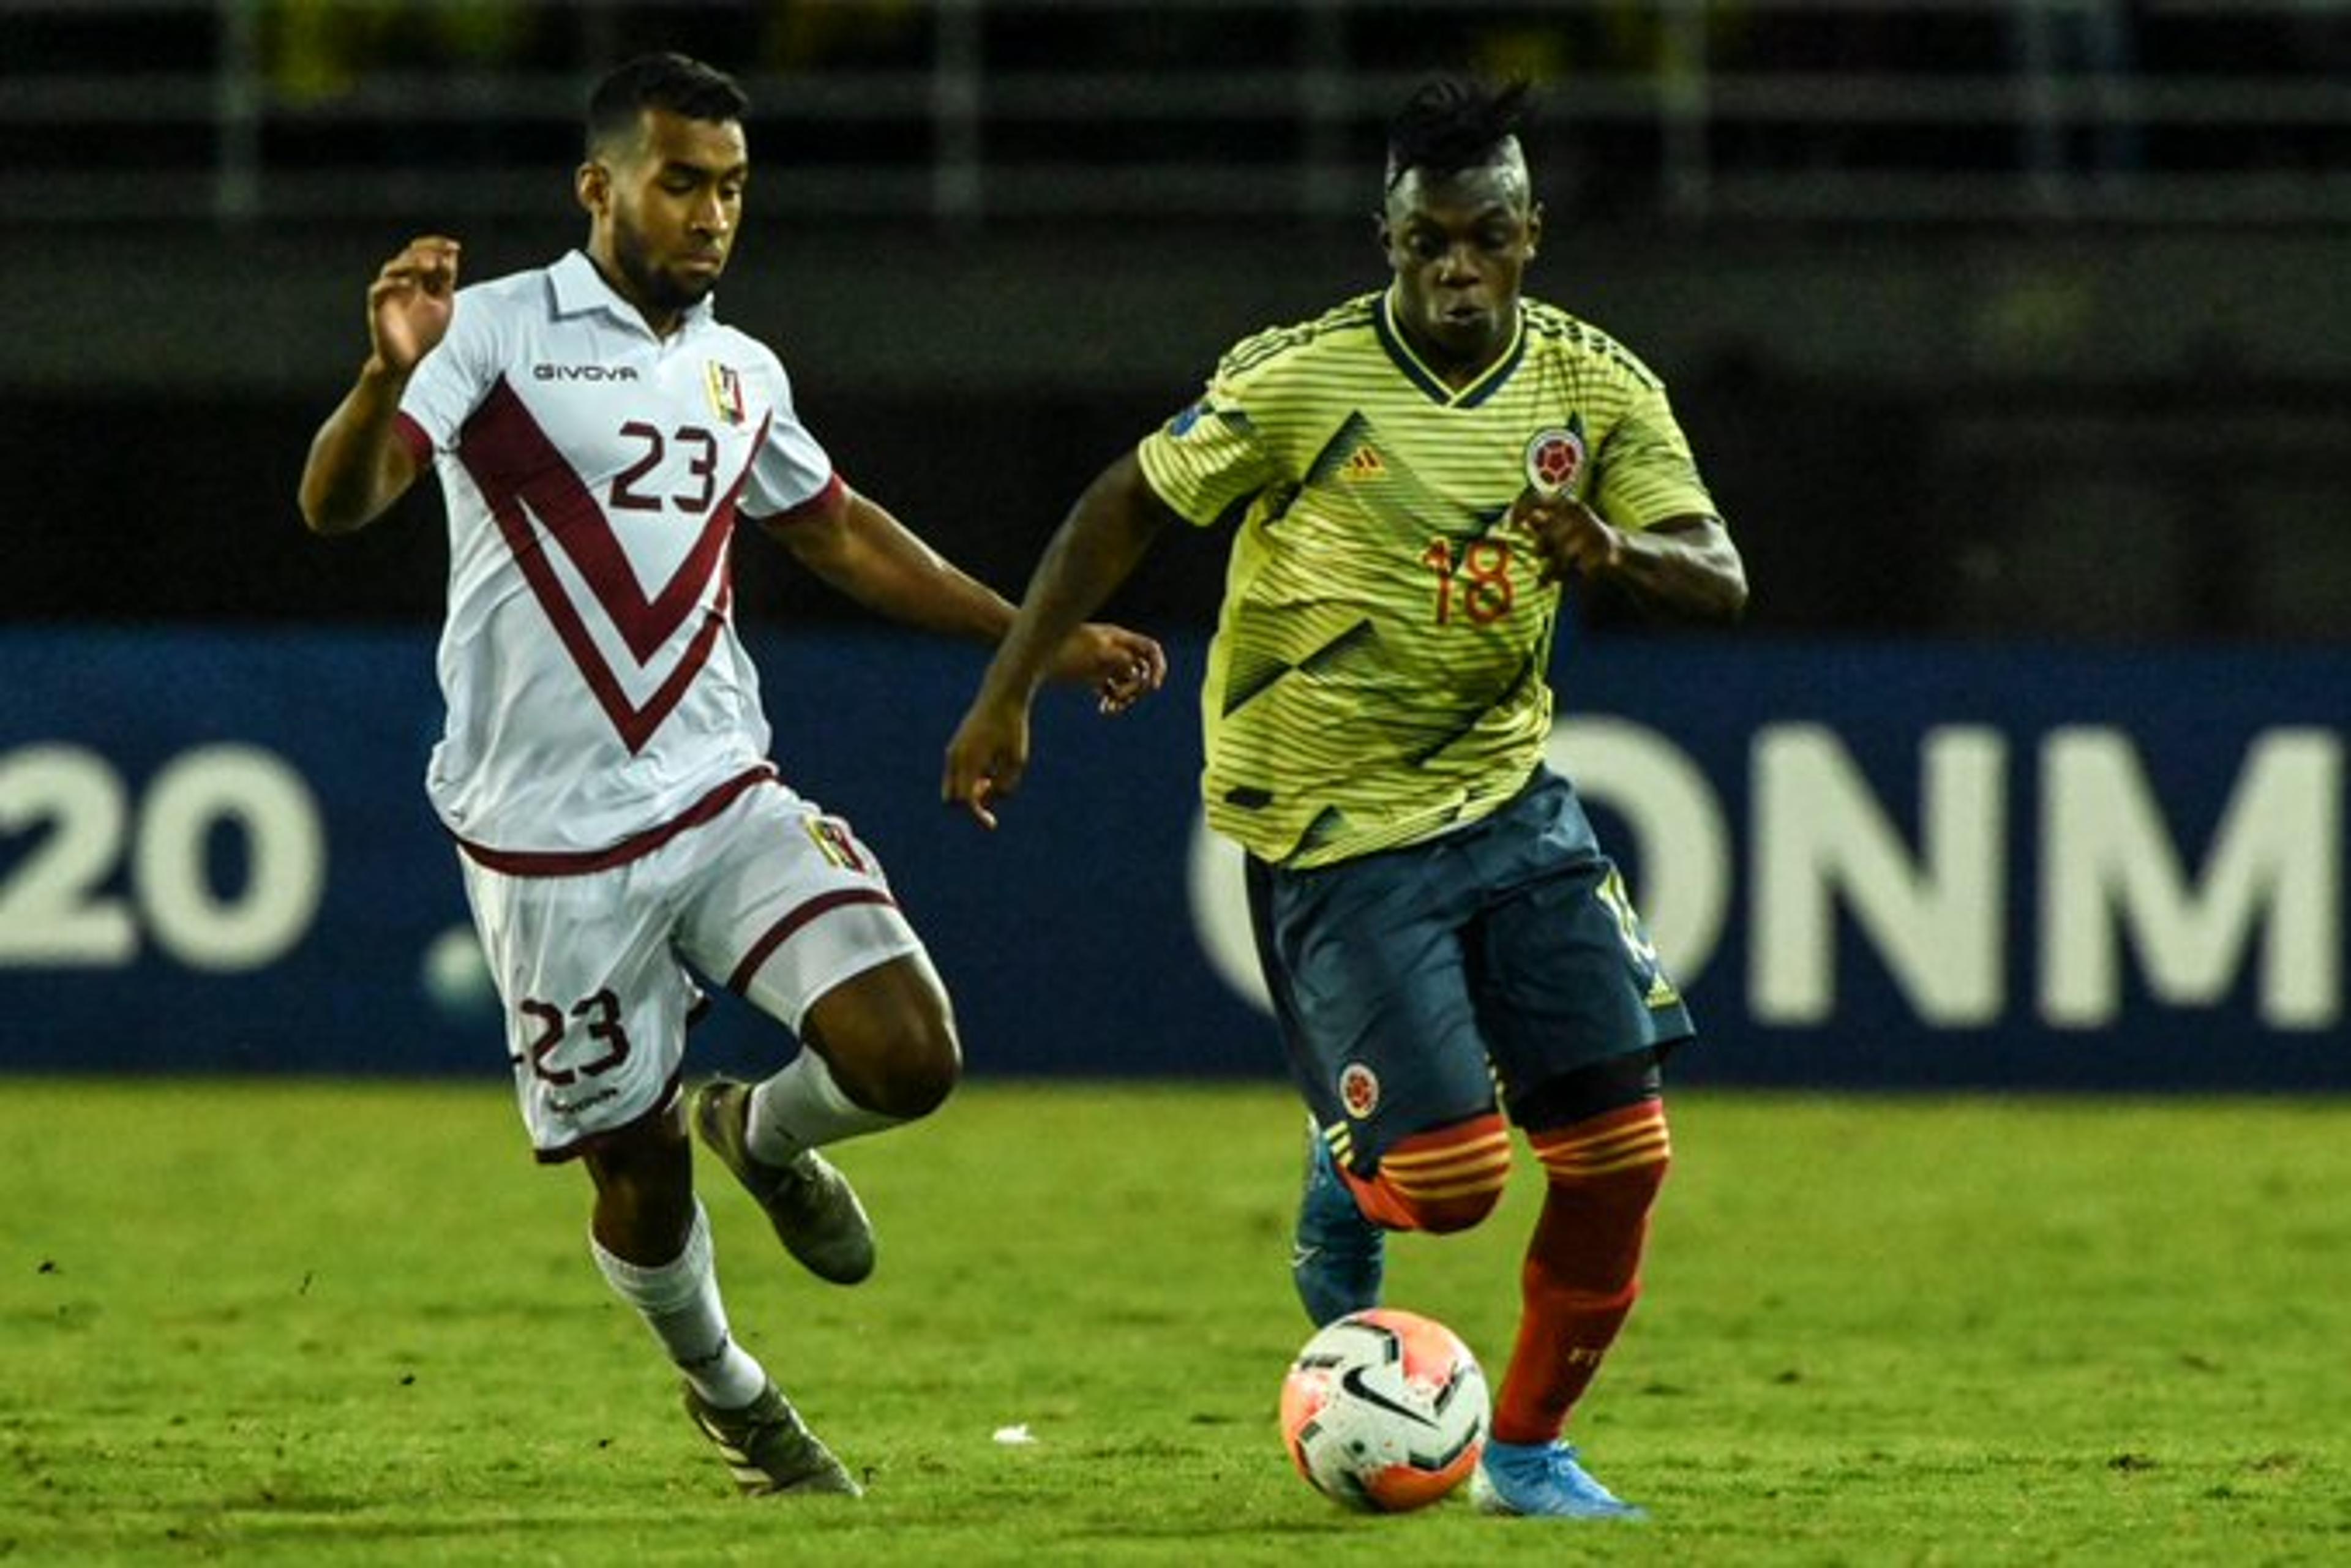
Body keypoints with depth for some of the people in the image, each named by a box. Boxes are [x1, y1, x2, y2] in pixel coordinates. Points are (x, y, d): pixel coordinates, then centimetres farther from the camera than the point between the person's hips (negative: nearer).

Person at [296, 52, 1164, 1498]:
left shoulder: (740, 375, 12)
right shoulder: (500, 333, -7)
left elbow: (838, 533, 28)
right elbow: (338, 507, -19)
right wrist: (390, 379, -40)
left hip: (725, 797, 4)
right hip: (553, 843, -4)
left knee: (909, 1056, -15)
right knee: (636, 1175, 3)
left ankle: (765, 1136, 20)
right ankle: (726, 1393, 35)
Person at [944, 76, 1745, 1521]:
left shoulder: (1595, 385, -3)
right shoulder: (1298, 382, -13)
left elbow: (1720, 578, -7)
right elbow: (1126, 510, -3)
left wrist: (1622, 550, -30)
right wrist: (1009, 694, -5)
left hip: (1510, 799, 4)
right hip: (1337, 830, -4)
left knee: (1620, 1153, -4)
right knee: (1451, 1172, -14)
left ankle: (1529, 1450, 17)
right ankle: (1350, 1182, 24)